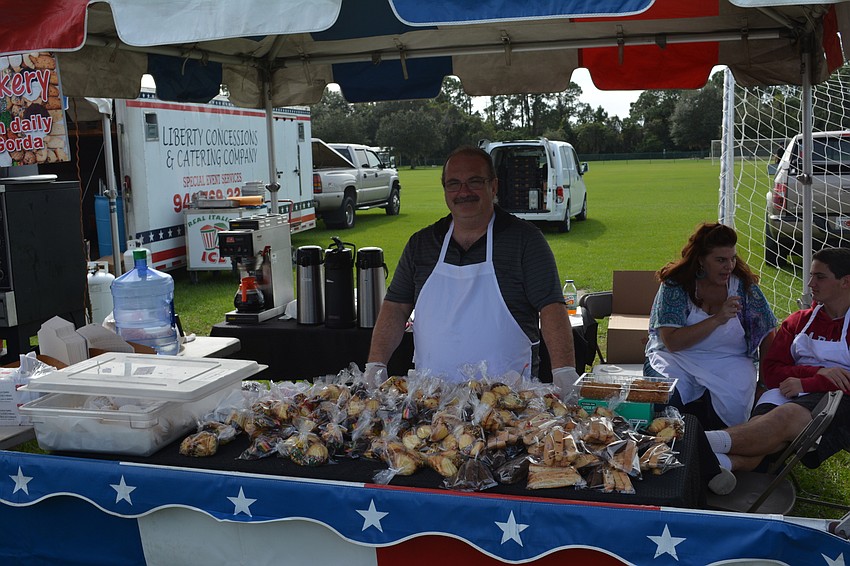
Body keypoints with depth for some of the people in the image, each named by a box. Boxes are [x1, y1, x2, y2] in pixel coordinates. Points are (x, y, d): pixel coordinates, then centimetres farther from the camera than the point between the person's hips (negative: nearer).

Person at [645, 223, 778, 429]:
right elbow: (671, 342, -17)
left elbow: (768, 335, 6)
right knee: (667, 399, -31)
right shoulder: (675, 285, -7)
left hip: (730, 362, 2)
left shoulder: (743, 285, 1)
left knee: (733, 405, -29)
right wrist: (716, 320, -22)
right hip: (677, 360, -1)